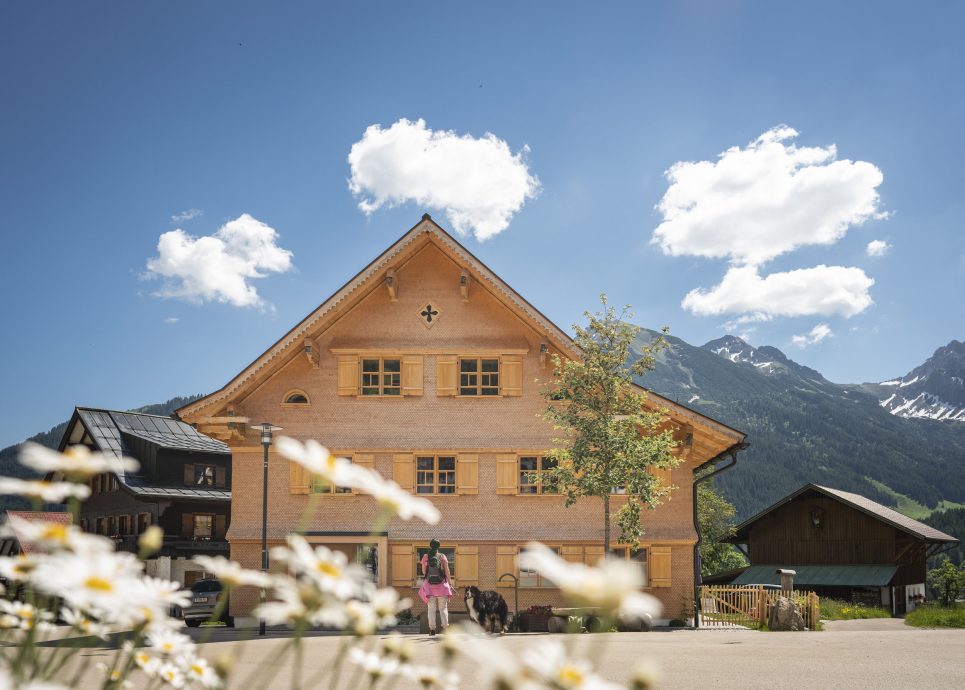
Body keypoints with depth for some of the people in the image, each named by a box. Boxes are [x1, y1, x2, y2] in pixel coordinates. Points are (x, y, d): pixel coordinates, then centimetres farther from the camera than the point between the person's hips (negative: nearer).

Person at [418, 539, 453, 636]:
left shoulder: (425, 557, 0)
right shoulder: (442, 557, -2)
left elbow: (423, 571, 8)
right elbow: (447, 571, -3)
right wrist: (450, 584, 3)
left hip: (429, 585, 1)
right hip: (441, 585, 0)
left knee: (431, 608, 4)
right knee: (443, 608, 7)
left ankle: (432, 629, -1)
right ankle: (445, 627, 2)